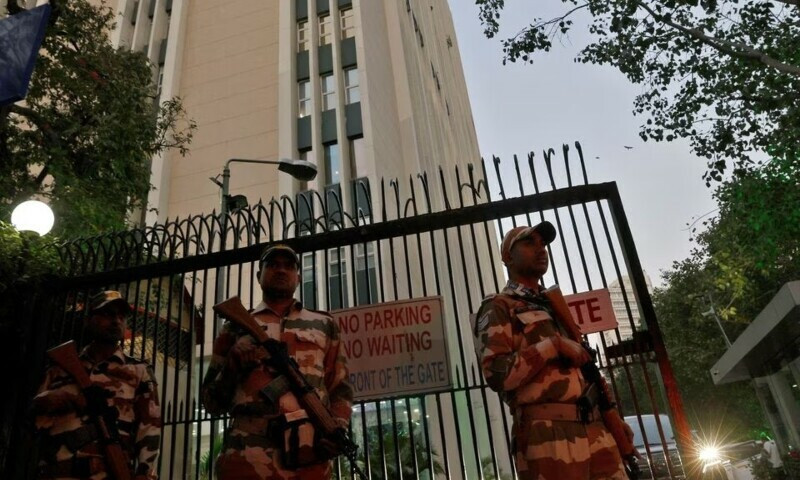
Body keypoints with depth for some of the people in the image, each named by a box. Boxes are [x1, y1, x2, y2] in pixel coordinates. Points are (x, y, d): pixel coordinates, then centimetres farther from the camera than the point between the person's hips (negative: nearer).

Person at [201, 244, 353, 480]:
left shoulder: (324, 325, 16)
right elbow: (212, 402, 13)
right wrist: (233, 366, -5)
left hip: (309, 458, 1)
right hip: (246, 456, 0)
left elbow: (340, 388, 14)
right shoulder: (235, 327, 14)